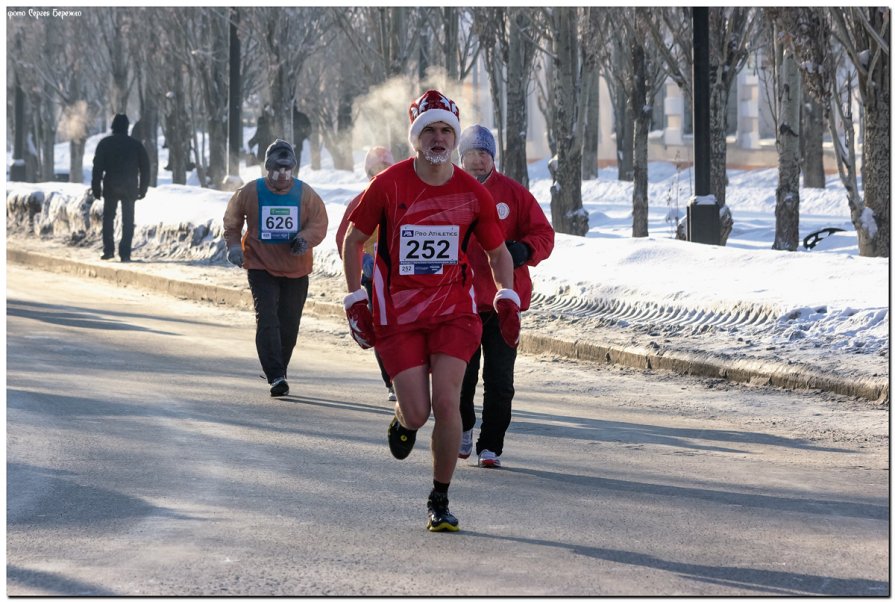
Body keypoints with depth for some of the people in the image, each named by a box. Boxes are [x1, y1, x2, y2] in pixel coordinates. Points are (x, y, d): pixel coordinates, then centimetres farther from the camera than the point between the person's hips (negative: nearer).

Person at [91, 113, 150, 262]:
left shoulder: (105, 144, 0)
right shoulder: (136, 144, 4)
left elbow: (97, 167, -3)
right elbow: (145, 168, 6)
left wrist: (96, 188, 2)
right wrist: (143, 189, 11)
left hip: (110, 188, -1)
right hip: (130, 188, 1)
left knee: (108, 219, 12)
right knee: (128, 221, 3)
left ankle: (108, 250, 6)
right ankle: (125, 253, -4)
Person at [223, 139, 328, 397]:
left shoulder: (306, 194, -2)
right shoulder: (250, 193, -4)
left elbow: (319, 223, -2)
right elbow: (232, 220, 9)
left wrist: (304, 238, -21)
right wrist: (234, 245, -4)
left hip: (296, 269, 2)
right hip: (260, 266, -2)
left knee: (289, 323, 8)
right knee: (267, 319, -16)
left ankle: (279, 370, 26)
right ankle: (276, 376, -21)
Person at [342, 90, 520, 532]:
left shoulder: (472, 193, -3)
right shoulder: (388, 184, -8)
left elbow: (497, 251, 12)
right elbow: (353, 239, 5)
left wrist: (507, 298, -2)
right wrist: (355, 301, 0)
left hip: (453, 312, 1)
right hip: (396, 315, -1)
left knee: (446, 403, -13)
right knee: (417, 413, -6)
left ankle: (440, 502, 4)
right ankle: (403, 420, 35)